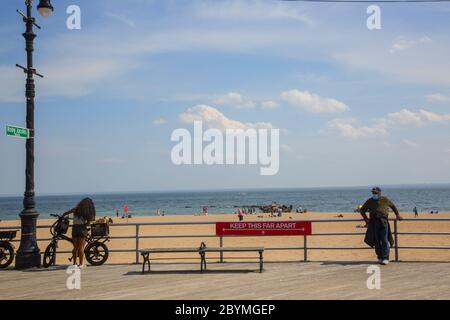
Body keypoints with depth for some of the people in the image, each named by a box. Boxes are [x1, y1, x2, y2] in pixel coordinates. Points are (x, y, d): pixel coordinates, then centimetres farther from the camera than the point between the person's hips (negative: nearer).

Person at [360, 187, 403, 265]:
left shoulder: (385, 200, 4)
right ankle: (380, 257, 14)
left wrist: (397, 215, 24)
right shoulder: (369, 201, 7)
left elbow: (393, 206, 21)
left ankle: (385, 258, -6)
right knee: (377, 241, 4)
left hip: (383, 222, -2)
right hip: (374, 223, 2)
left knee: (384, 240, -7)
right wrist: (366, 219, 7)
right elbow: (362, 210, 17)